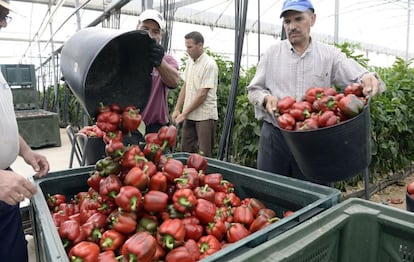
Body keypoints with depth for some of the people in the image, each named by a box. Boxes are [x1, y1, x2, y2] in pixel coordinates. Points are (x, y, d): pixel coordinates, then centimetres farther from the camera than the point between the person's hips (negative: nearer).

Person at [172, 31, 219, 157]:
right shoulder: (189, 62, 10)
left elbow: (202, 94, -17)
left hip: (205, 116, -7)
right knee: (186, 150, 13)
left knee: (204, 155, -1)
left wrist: (184, 114, -13)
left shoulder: (209, 64, -13)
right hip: (189, 115, 7)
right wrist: (177, 109, 8)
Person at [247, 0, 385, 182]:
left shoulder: (329, 54, 4)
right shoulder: (272, 53, 5)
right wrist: (266, 98, -15)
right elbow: (253, 90, 7)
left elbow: (358, 77, -5)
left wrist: (369, 79, -28)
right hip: (275, 135, 0)